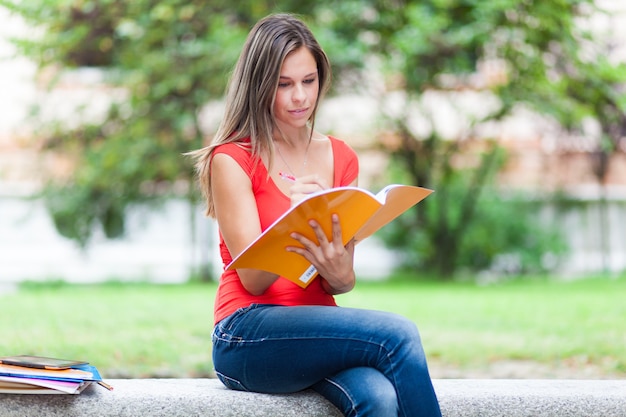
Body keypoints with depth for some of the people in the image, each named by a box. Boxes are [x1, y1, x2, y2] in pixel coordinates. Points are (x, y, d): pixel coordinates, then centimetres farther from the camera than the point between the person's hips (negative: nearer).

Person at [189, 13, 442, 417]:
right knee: (397, 333, -28)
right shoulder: (231, 160, -1)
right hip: (248, 338, -4)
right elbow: (253, 279, -9)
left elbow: (341, 285, 8)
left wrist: (340, 274, -18)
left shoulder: (341, 158, 13)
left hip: (319, 326, 4)